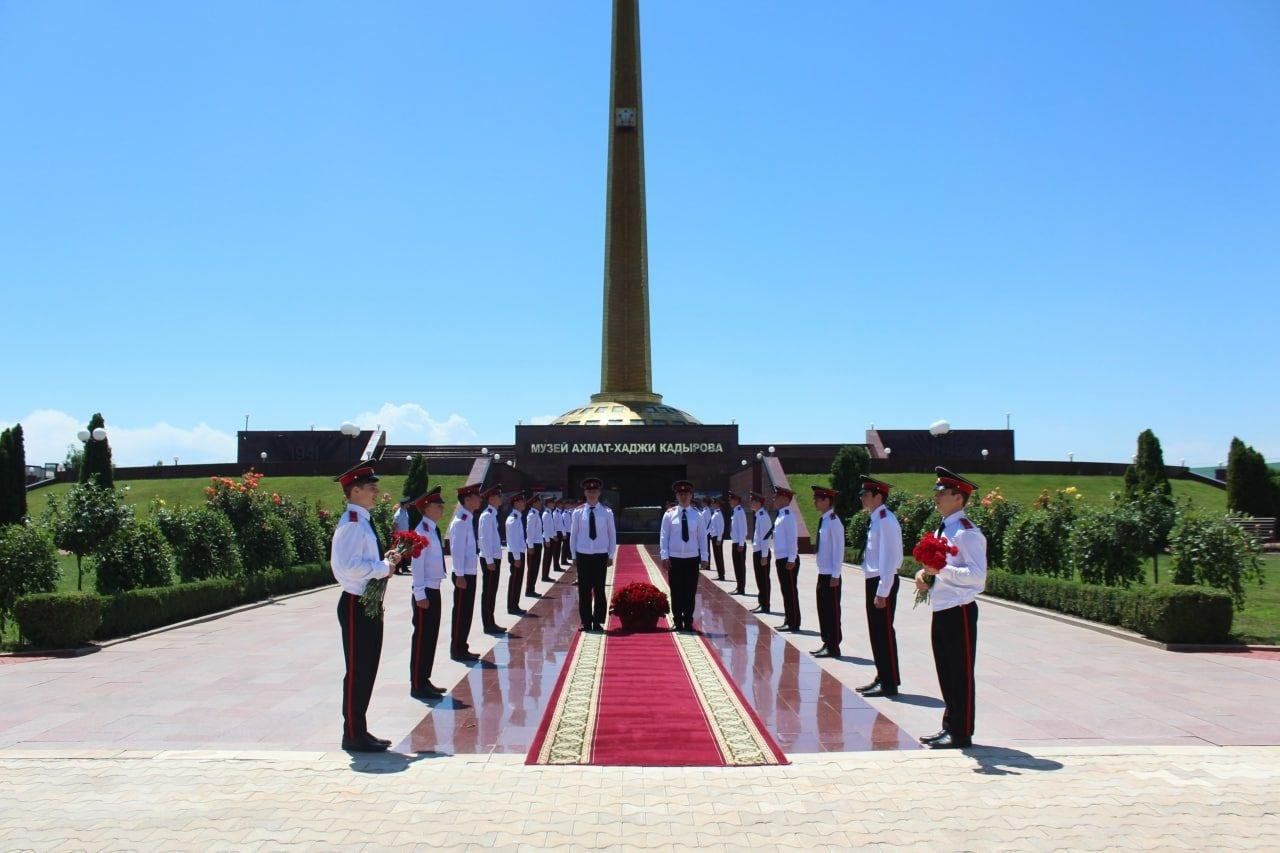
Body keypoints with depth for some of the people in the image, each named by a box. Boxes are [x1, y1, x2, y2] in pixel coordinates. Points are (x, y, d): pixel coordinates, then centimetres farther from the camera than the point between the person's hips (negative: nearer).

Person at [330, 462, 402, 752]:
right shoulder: (351, 524, -18)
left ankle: (359, 731, 26)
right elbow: (350, 566, -28)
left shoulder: (364, 522, 14)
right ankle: (353, 735, 9)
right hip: (356, 605, -10)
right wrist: (384, 567, -18)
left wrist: (386, 559, 6)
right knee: (357, 671, -1)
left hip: (370, 604, 10)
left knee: (367, 669, 16)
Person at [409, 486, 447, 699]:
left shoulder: (434, 530, 11)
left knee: (431, 636, 15)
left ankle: (424, 680, 24)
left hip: (434, 590, 9)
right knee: (422, 637, -2)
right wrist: (420, 595, -20)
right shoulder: (422, 532, -17)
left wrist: (431, 592, 13)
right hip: (425, 592, -9)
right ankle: (417, 686, 6)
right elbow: (417, 565, -19)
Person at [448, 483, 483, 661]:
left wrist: (465, 575, 17)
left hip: (470, 573, 9)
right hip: (464, 575, -9)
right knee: (461, 613, 0)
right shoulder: (460, 522, -17)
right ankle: (457, 651, 9)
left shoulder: (467, 520, 13)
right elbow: (456, 550, -20)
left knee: (466, 613, 14)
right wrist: (460, 576, -21)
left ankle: (461, 649, 23)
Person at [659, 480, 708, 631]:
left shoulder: (697, 515, 2)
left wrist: (704, 557, 1)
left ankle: (688, 622, 15)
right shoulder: (669, 514, 0)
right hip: (674, 559, -1)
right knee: (676, 592, 3)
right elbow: (663, 536, 0)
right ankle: (677, 622, 12)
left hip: (692, 559, 1)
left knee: (691, 592, 5)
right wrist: (664, 556, -6)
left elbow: (702, 537, 5)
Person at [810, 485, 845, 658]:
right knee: (823, 610, 14)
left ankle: (833, 648, 6)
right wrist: (828, 573, 15)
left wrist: (835, 575, -18)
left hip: (830, 575, -9)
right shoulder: (823, 520, 10)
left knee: (832, 611, -1)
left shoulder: (833, 522, -16)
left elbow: (838, 550, -18)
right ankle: (827, 644, 23)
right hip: (822, 573, 9)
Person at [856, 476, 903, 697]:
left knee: (884, 633, -2)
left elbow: (889, 559, -21)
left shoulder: (886, 521, -17)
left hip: (883, 584, -9)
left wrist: (882, 592, -22)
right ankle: (882, 678, 25)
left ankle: (889, 684, 7)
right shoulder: (876, 519, 12)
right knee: (876, 633, 15)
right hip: (873, 581, 9)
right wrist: (874, 588, 17)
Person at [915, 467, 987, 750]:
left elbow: (977, 576, -23)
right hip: (941, 610, 9)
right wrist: (925, 572, 3)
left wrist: (940, 570, -28)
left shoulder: (968, 532, -15)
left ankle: (961, 734, 10)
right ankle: (949, 727, 28)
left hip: (959, 612, -9)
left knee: (961, 674, 0)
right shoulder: (942, 529, 14)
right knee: (946, 673, 16)